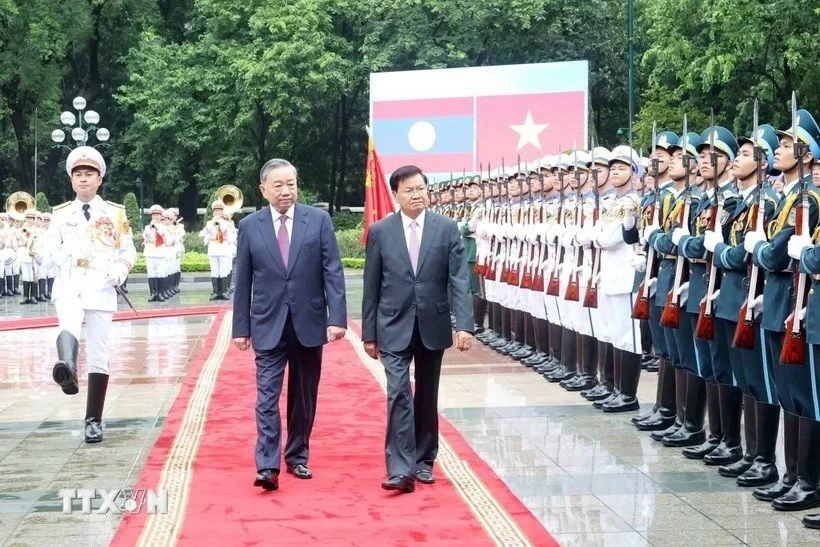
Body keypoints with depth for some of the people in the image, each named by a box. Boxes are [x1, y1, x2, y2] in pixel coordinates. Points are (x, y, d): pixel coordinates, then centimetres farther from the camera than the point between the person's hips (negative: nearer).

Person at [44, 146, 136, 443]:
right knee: (68, 323, -36)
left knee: (98, 356, 2)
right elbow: (49, 254, 6)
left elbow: (129, 251, 9)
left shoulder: (115, 213, 8)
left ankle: (94, 421, 11)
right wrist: (41, 255, -16)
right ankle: (67, 368, -64)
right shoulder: (60, 214, 10)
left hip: (101, 288, 1)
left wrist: (120, 271, -10)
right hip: (68, 285, -1)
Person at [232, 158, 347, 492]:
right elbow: (243, 282, 5)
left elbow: (332, 272, -3)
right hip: (268, 326, -1)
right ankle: (268, 466, -10)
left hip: (309, 323, 1)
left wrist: (337, 317, -12)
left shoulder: (319, 220, 1)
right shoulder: (249, 226, 2)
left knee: (304, 397, 10)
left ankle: (297, 457, 23)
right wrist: (241, 327, 3)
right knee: (267, 396, -8)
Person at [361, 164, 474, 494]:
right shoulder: (380, 232, -1)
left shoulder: (447, 229, -1)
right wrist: (369, 333, 3)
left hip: (432, 326, 1)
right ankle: (401, 470, -14)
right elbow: (372, 286, 3)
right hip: (394, 327, -1)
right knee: (399, 393, -12)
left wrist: (464, 325, -16)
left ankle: (424, 461, 24)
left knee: (427, 397, 11)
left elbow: (459, 280, -6)